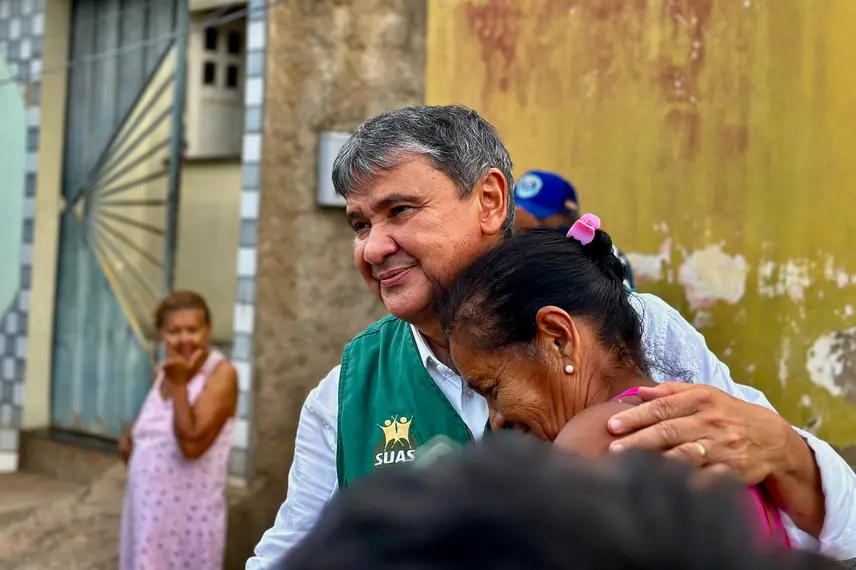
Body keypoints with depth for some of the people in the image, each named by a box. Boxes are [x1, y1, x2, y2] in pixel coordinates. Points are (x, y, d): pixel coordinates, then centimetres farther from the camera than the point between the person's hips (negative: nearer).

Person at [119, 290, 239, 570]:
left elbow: (191, 444, -23)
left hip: (189, 512, -7)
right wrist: (131, 442, 4)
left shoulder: (221, 374, -14)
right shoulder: (166, 371, 8)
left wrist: (178, 383, -23)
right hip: (148, 507, 7)